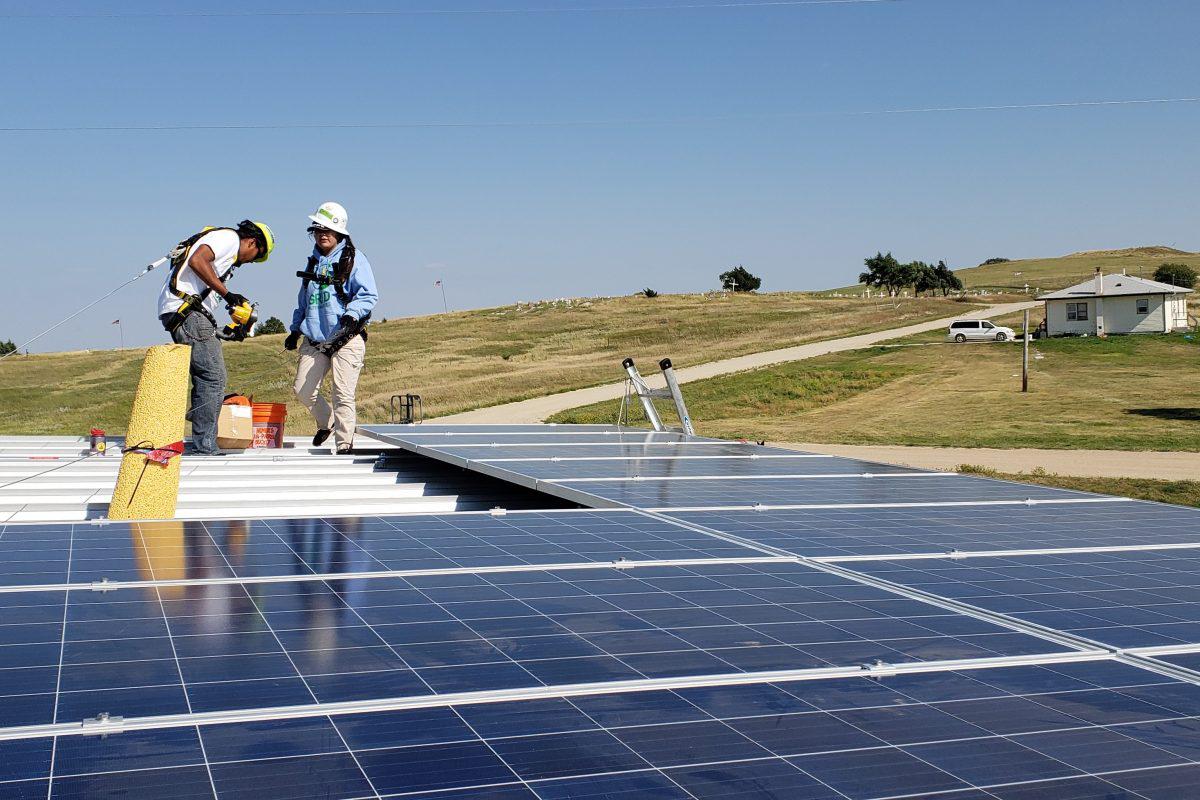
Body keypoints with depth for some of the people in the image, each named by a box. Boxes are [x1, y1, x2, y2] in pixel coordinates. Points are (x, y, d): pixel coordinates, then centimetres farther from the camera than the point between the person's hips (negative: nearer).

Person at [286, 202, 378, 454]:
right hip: (314, 340, 6)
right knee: (303, 390, 2)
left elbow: (368, 295, -8)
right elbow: (303, 300, 30)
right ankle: (327, 421, 29)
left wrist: (351, 315, -24)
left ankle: (344, 445, -3)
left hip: (347, 339, -6)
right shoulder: (313, 262, 20)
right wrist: (295, 330, 24)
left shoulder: (354, 259, 0)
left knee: (343, 394, -11)